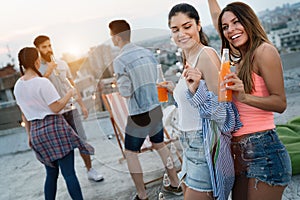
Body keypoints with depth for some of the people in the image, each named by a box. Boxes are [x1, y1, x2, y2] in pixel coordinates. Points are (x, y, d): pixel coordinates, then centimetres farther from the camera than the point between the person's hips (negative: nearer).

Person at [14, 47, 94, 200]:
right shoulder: (42, 82, -15)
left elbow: (24, 114, 14)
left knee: (51, 173, 18)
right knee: (69, 172, -2)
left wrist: (29, 134, 21)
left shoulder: (18, 85, 8)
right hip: (54, 127, -7)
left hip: (36, 131, 7)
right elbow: (56, 108, -14)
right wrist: (69, 94, 1)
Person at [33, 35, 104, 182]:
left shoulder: (62, 64, 8)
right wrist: (48, 72, -26)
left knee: (82, 141, 5)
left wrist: (82, 105, 13)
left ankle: (90, 170, 17)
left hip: (71, 109, 4)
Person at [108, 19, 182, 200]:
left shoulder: (120, 61, -17)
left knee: (131, 154, 11)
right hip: (156, 109, 7)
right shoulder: (148, 53, 2)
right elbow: (158, 80, 7)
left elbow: (126, 92, -17)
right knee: (160, 145, 24)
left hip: (139, 114, -6)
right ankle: (176, 184, 34)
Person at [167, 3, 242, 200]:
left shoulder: (207, 54, -15)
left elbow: (220, 109, -20)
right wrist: (175, 90, 25)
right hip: (190, 145, 9)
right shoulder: (189, 60, 11)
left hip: (204, 145, -9)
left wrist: (195, 89, -31)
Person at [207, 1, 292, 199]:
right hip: (239, 153, 8)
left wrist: (244, 97, -26)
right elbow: (217, 17, 27)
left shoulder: (264, 50, -8)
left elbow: (281, 103, -12)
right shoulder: (239, 57, 13)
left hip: (263, 150, -8)